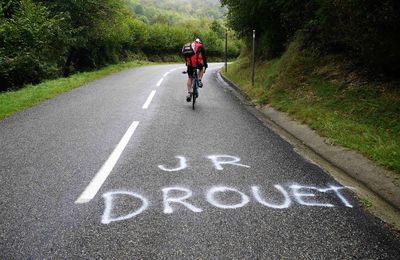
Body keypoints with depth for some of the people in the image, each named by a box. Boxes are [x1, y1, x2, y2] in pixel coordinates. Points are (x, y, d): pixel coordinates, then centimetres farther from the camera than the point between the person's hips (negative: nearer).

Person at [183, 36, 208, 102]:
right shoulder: (201, 46, 14)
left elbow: (186, 57, 29)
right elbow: (204, 57, 12)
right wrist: (205, 66, 18)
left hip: (190, 64, 2)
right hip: (198, 63, -2)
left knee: (190, 78, 16)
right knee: (201, 68, 33)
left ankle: (189, 93, 9)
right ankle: (199, 81, 16)